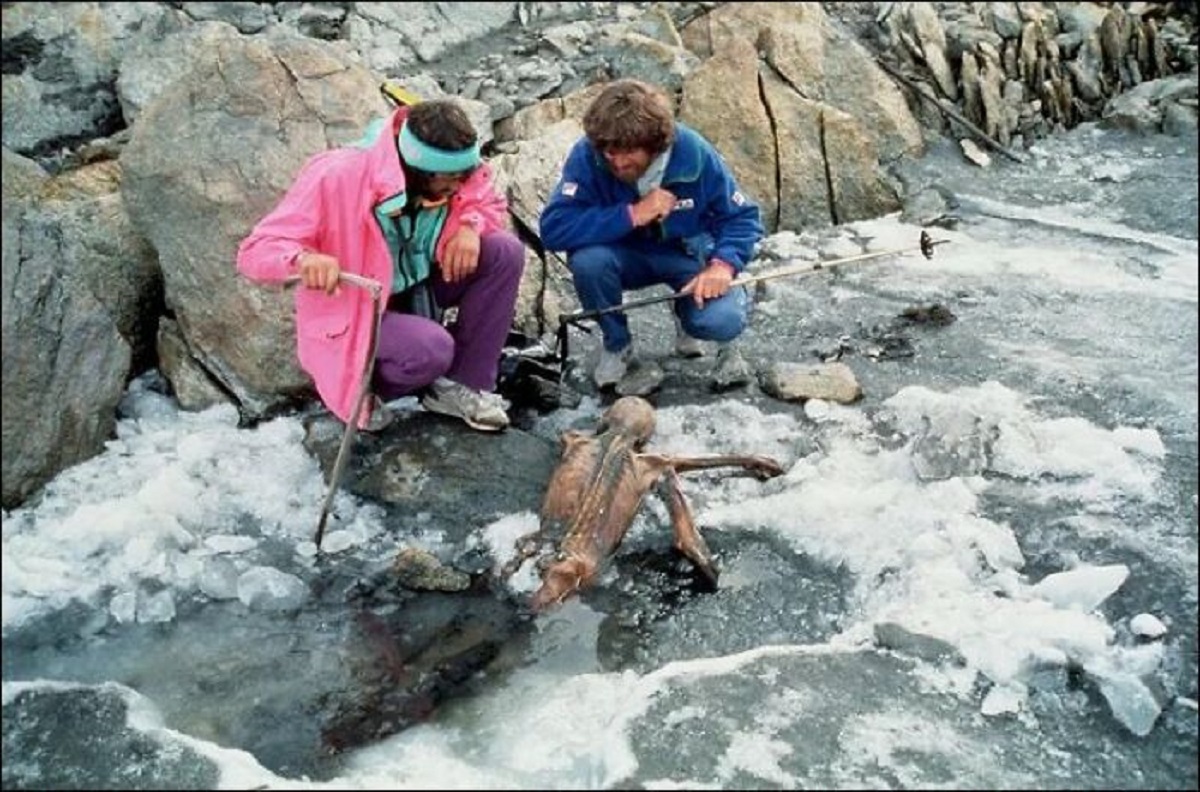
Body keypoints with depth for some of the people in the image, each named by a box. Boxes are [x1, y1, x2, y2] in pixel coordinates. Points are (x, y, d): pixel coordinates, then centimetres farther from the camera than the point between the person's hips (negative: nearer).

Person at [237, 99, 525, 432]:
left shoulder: (454, 169, -15)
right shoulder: (336, 177, -30)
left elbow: (493, 205, 5)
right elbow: (254, 251, -28)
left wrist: (470, 225, -20)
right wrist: (303, 259, -52)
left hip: (417, 286, 6)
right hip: (353, 310, -6)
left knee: (505, 251, -15)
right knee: (431, 348, -35)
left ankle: (462, 385, -4)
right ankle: (358, 387, 0)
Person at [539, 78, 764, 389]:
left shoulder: (694, 153, -21)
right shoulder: (587, 155, -24)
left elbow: (742, 217, -11)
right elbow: (553, 227, -34)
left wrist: (723, 264, -30)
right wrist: (631, 214, -37)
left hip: (689, 253, -1)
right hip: (627, 256, 1)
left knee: (724, 320, -29)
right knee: (587, 258, -34)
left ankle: (686, 312, 11)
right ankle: (617, 344, -3)